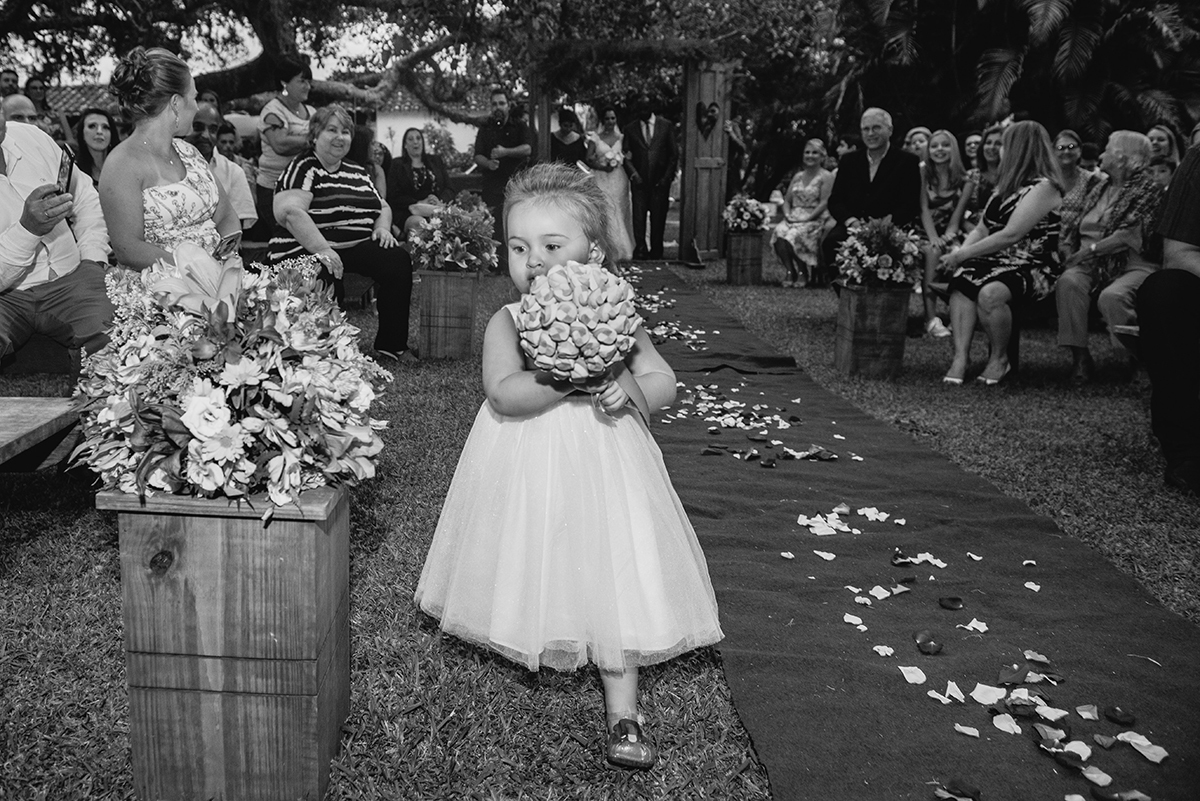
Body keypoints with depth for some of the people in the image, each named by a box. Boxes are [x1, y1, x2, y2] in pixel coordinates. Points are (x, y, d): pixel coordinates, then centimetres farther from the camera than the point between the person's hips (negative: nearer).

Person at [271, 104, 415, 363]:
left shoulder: (358, 172, 22)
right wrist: (322, 249, -28)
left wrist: (382, 228, 5)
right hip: (304, 251, -6)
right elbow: (290, 211, -18)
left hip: (357, 249, 6)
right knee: (326, 279, -38)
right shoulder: (303, 168, -2)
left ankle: (392, 343, -10)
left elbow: (383, 207, 30)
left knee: (398, 259, -18)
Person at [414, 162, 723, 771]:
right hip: (526, 471, 0)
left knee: (614, 577, -1)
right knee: (530, 570, 15)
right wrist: (569, 382, -35)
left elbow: (664, 382, -2)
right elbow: (503, 394, -25)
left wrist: (629, 388, -23)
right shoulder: (507, 322, -10)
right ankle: (528, 649, 45)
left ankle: (621, 713, 8)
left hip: (600, 467, 0)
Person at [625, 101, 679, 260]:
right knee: (638, 214, -8)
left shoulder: (666, 126, 4)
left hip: (660, 179, 0)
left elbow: (674, 153, 5)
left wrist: (667, 176, -2)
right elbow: (626, 155, 8)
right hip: (639, 180, 0)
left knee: (658, 216, 1)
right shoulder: (631, 129, 7)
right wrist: (633, 173, -7)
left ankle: (656, 251, 8)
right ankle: (640, 249, -5)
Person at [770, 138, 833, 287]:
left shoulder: (826, 177, 1)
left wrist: (807, 218, -17)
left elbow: (824, 203, -8)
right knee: (779, 233, -28)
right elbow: (787, 200, 18)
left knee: (794, 235, -33)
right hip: (794, 218, 5)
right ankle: (790, 271, -19)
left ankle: (803, 273, -14)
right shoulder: (798, 176, 19)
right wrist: (787, 214, -2)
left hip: (815, 219, -5)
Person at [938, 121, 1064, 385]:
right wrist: (961, 252, -4)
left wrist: (963, 254, -18)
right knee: (960, 279, -24)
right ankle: (960, 357, -30)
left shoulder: (1043, 187, -10)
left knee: (990, 293, -36)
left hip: (1033, 267, -8)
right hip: (998, 260, 8)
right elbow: (982, 229, 17)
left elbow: (1011, 235, -20)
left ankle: (1000, 358, -13)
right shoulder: (1007, 184, 20)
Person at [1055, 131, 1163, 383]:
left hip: (1131, 265, -5)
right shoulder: (1098, 185, 20)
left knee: (1111, 296, -36)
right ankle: (1079, 357, -28)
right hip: (1091, 264, 5)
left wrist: (1091, 249, -16)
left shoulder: (1148, 189, 0)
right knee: (1068, 281, -29)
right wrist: (1066, 248, 2)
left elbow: (1132, 235, -12)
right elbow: (1078, 227, 20)